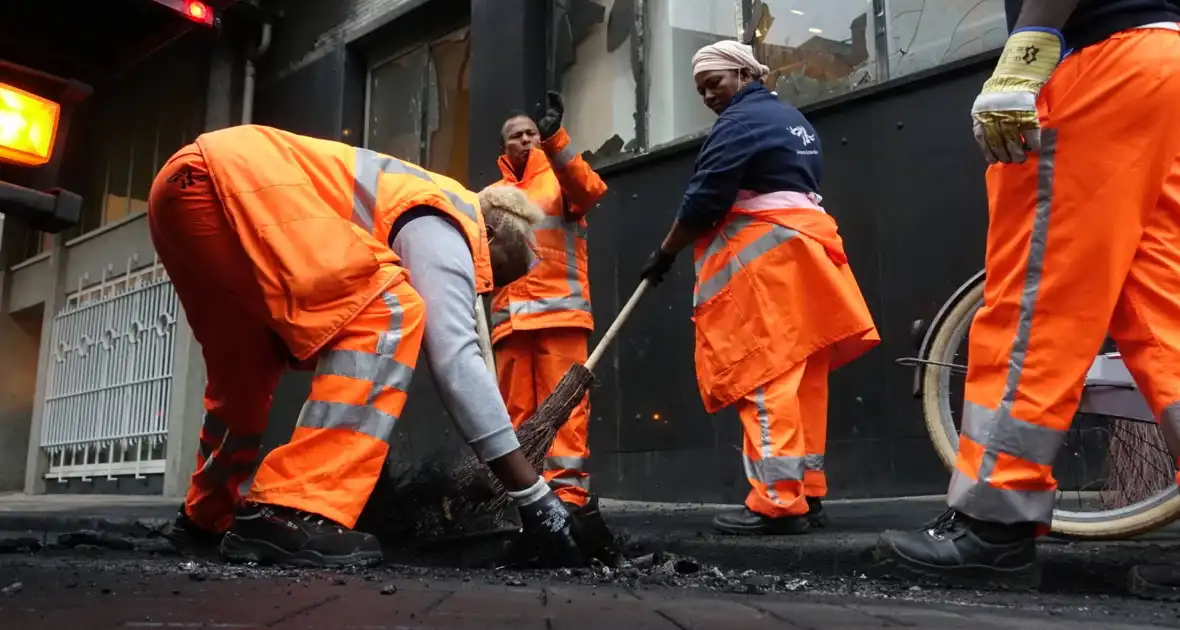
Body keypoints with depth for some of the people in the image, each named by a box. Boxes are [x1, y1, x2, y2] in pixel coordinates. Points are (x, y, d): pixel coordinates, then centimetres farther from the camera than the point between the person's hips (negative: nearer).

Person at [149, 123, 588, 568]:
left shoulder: (415, 206, 25)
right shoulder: (442, 226, -4)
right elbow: (454, 358, -15)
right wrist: (533, 495, -14)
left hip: (181, 186, 11)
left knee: (249, 366, 24)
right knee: (387, 312, -17)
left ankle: (206, 516, 39)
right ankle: (290, 513, -20)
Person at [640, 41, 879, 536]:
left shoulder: (740, 121, -5)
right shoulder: (794, 120, 25)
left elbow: (705, 201, -11)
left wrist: (666, 252, -1)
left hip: (762, 256, -10)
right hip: (806, 246, 10)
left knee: (764, 379, -11)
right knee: (801, 379, 7)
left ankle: (779, 504, -12)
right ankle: (808, 495, 10)